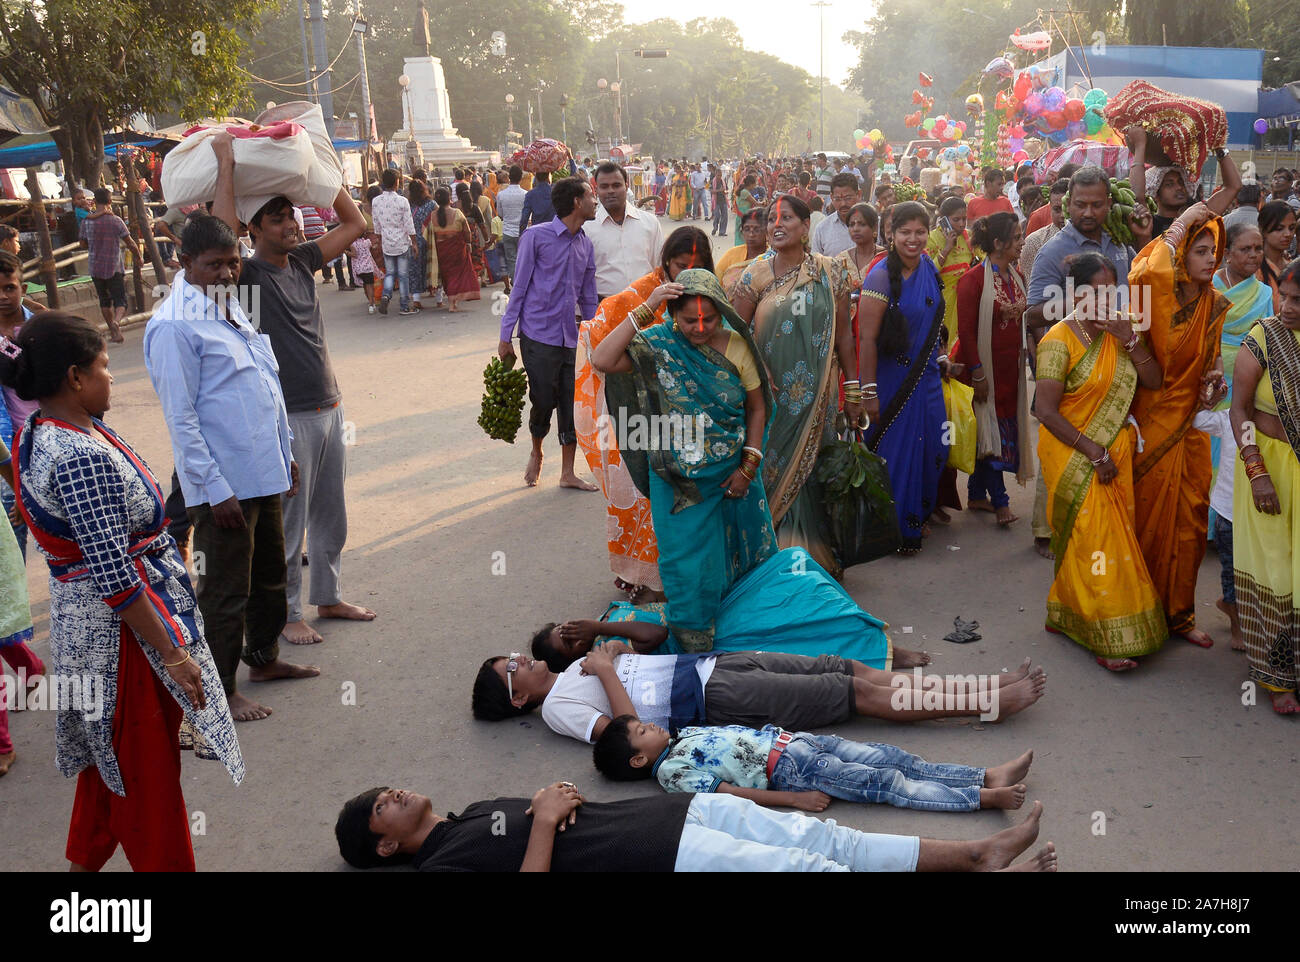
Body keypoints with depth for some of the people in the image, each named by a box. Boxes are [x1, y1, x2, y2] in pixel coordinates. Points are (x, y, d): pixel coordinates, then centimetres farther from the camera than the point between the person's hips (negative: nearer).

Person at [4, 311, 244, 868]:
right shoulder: (84, 458, -28)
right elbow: (115, 577, -27)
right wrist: (172, 653, -22)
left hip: (82, 622, 10)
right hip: (122, 627, -10)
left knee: (110, 756, 26)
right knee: (148, 767, 6)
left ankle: (85, 859, 44)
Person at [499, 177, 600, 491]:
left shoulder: (586, 244, 10)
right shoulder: (536, 237, -7)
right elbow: (519, 287, -5)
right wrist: (506, 336, -5)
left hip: (573, 336, 5)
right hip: (539, 335, -5)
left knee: (573, 404, 6)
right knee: (543, 401, 1)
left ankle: (568, 473, 19)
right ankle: (536, 454, 32)